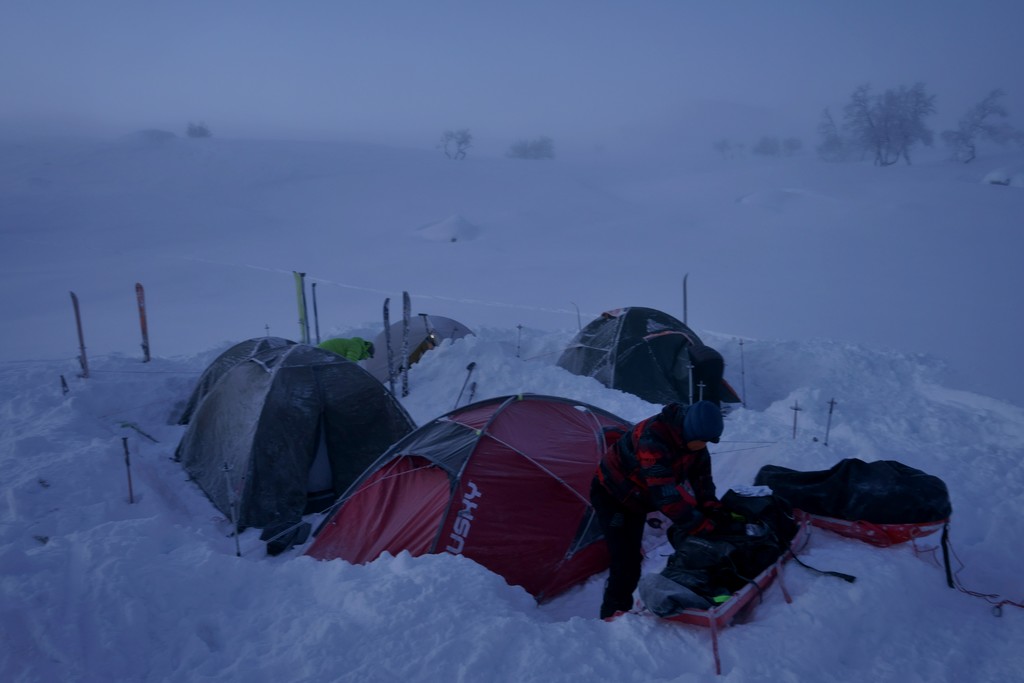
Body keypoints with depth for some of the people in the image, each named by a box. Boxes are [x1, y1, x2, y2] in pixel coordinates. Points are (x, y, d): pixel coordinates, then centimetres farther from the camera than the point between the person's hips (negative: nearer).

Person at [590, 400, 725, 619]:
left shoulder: (693, 440, -12)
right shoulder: (653, 437, -39)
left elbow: (702, 479, 1)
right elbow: (664, 490, -41)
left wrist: (712, 508, -14)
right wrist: (699, 524, -38)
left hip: (636, 498, 8)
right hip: (611, 494, -8)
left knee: (632, 556, 15)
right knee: (625, 560, -16)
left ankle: (620, 612, 29)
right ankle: (613, 618, -4)